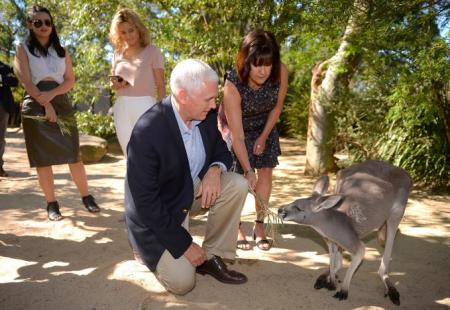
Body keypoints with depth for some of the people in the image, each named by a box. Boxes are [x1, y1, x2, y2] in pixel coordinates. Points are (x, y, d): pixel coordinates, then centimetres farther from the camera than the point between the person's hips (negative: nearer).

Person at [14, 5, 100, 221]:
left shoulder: (61, 51, 15)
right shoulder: (23, 49, 6)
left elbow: (70, 80, 5)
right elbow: (26, 81, -5)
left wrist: (51, 94, -12)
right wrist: (45, 103, -15)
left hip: (62, 104, 2)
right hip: (35, 107, -2)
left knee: (74, 154, -3)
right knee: (42, 158, -1)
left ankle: (86, 196, 8)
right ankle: (52, 204, 7)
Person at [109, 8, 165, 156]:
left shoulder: (152, 51, -1)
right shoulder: (118, 53, 13)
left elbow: (160, 85, -2)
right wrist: (116, 84, -2)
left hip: (144, 106, -5)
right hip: (121, 108, 5)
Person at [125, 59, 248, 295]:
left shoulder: (206, 115, -11)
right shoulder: (147, 132, -31)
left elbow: (221, 151, 5)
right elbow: (145, 201, -26)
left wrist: (215, 169, -21)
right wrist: (185, 244, -20)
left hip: (193, 190, 6)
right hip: (156, 212, -6)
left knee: (237, 185, -17)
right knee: (182, 282, -13)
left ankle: (211, 257, -2)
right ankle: (152, 251, 19)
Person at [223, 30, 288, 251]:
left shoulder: (281, 73, -27)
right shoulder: (232, 85, -37)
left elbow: (277, 107, -7)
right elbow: (237, 134, -34)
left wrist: (264, 137, -5)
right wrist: (247, 170, -33)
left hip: (264, 127, 4)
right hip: (237, 128, -3)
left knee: (266, 172, 1)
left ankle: (259, 225, 15)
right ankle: (237, 227, 12)